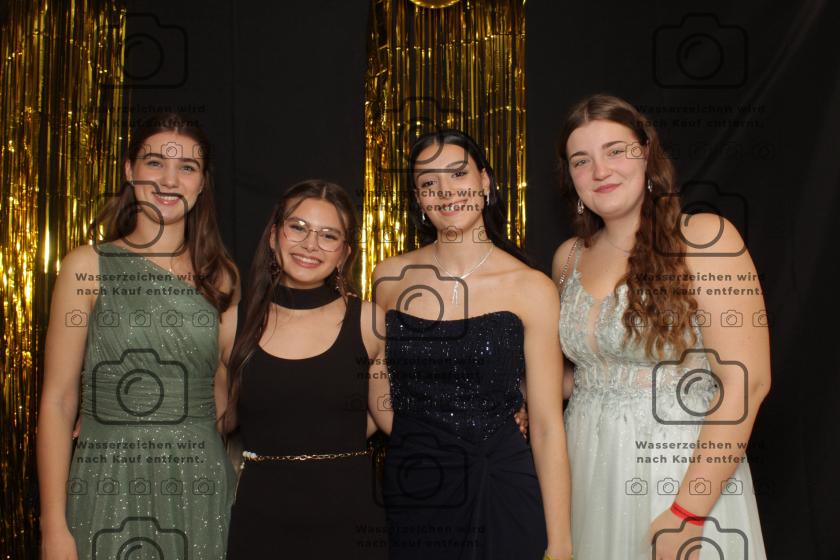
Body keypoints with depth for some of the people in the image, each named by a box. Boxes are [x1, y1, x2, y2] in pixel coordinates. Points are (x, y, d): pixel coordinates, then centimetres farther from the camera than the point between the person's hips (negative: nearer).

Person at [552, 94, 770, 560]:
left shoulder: (705, 238, -12)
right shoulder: (569, 258, 6)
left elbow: (748, 381, -18)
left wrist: (687, 513, -20)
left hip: (680, 471, -5)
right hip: (588, 469, 5)